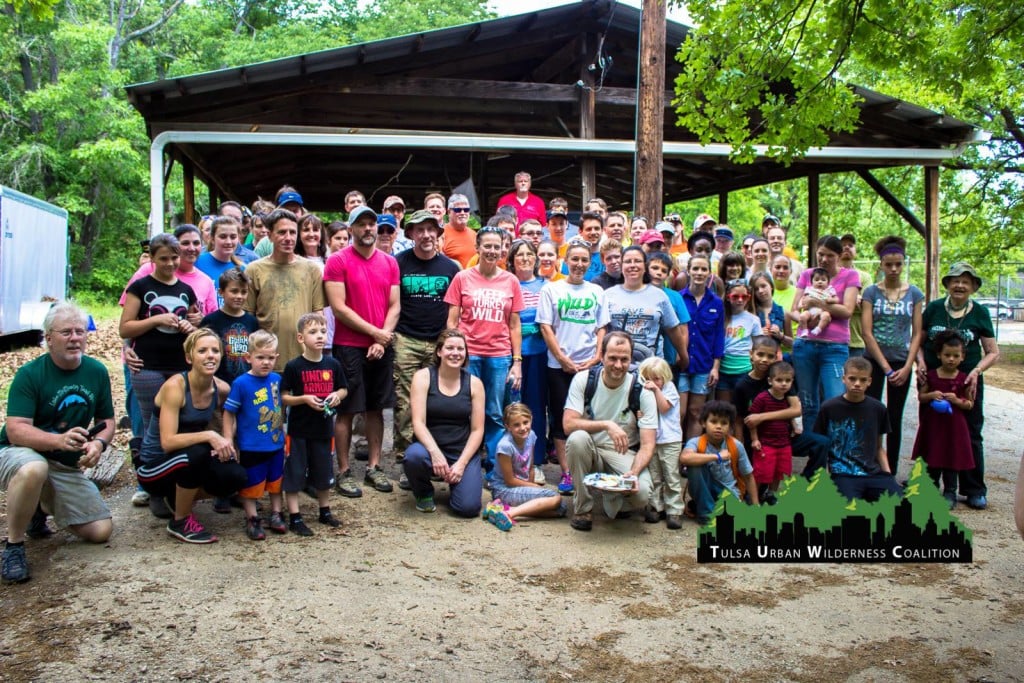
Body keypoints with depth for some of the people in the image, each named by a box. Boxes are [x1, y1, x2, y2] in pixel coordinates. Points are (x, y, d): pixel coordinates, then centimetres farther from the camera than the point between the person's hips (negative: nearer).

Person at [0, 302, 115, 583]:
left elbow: (106, 421, 6)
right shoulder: (30, 374, -15)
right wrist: (59, 440, -42)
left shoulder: (97, 371, -1)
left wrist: (99, 443, -17)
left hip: (67, 467, 5)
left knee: (101, 531, -3)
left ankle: (43, 506, 25)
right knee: (33, 470, -42)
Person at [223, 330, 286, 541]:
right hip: (251, 447, -5)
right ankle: (252, 520, 22)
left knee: (276, 481, 18)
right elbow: (229, 413, -11)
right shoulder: (241, 384, -16)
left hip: (276, 444, 5)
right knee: (251, 484, 8)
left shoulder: (277, 379, -1)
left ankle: (275, 515, 33)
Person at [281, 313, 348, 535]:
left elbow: (344, 389, 13)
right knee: (294, 473, 1)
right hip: (299, 430, -4)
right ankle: (295, 518, 11)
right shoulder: (294, 366, -10)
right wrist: (304, 399, -22)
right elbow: (283, 397, -7)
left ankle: (325, 512, 32)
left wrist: (337, 396, -8)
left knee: (324, 472, 16)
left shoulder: (333, 364, 1)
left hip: (323, 428, 4)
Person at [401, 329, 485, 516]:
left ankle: (457, 476, 18)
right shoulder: (423, 377, -4)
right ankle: (423, 493, -1)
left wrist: (461, 463, -12)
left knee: (468, 507, -19)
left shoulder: (474, 383, 0)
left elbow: (477, 430, 0)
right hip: (431, 448, -1)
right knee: (414, 456, -37)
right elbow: (418, 422, -13)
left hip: (463, 453, 1)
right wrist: (435, 453, -28)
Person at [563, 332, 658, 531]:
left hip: (624, 455, 0)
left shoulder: (641, 390, -11)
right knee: (577, 438, -34)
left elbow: (648, 445, -13)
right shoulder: (583, 379, -10)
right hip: (589, 450, 0)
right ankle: (582, 508, -14)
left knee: (641, 493, -30)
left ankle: (613, 498, 11)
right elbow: (568, 424, -20)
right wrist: (606, 425, -33)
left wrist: (634, 473, -32)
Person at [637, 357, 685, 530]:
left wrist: (656, 390, -15)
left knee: (672, 477, -2)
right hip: (651, 440, 4)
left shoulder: (669, 388, 0)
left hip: (670, 440, -4)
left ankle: (674, 512, 1)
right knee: (654, 478, 9)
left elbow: (664, 408, -12)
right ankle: (656, 508, 18)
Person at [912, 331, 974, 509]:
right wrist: (931, 395, -15)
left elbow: (970, 404, 1)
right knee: (932, 460, 11)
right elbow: (920, 396, 5)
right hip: (933, 425, 2)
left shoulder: (963, 379, -3)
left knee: (952, 460, 5)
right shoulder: (931, 376, 0)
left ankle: (950, 494, 16)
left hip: (954, 427, -1)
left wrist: (957, 401, -18)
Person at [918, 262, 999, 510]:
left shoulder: (980, 313, 1)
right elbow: (919, 340, 10)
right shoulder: (933, 308, 2)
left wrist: (976, 371, -13)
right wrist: (920, 361, -8)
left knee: (970, 434, 3)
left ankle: (974, 490, 12)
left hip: (968, 381, -1)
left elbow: (993, 352, 3)